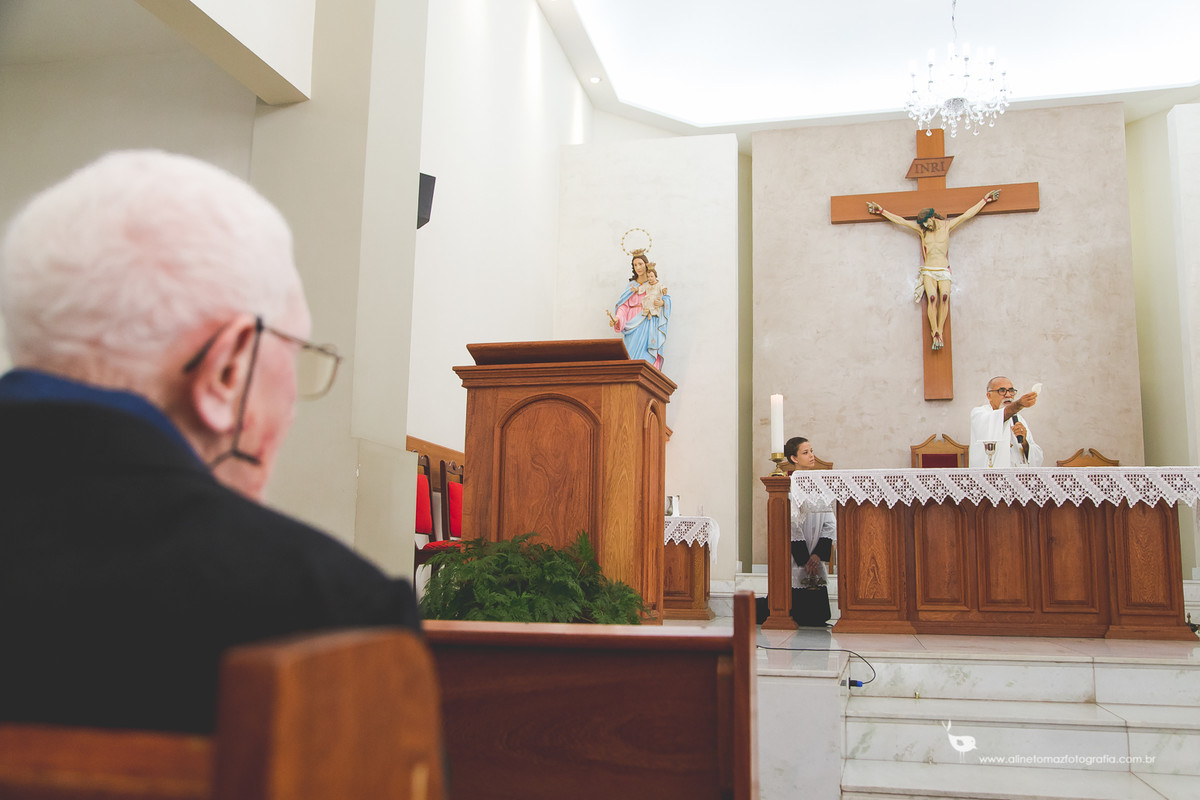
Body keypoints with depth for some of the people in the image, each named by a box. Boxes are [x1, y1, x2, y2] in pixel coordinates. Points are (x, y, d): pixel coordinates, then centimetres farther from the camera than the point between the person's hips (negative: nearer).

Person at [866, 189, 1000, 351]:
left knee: (944, 297, -25)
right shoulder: (922, 230, 9)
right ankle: (935, 334, -28)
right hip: (928, 271, 0)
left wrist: (985, 199, 14)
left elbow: (967, 214, 12)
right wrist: (881, 211, 12)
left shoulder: (946, 226, 8)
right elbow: (900, 221, 11)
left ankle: (940, 332, -29)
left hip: (944, 271, 0)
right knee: (932, 298, -24)